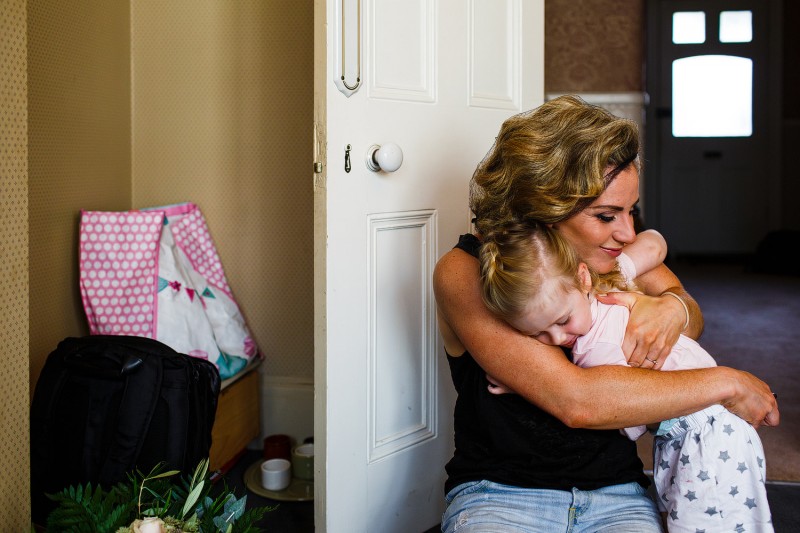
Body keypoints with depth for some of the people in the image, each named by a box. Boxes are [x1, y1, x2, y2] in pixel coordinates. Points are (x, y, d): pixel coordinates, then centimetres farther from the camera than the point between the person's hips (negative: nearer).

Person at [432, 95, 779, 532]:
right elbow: (575, 401, -25)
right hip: (501, 493, -3)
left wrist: (673, 308, -12)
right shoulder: (464, 273, -17)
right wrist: (726, 384, -17)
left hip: (614, 491, 4)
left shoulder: (613, 250, 0)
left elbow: (693, 316, 14)